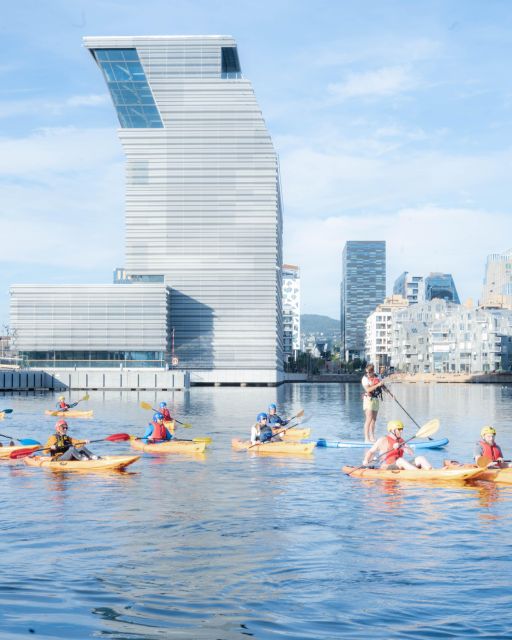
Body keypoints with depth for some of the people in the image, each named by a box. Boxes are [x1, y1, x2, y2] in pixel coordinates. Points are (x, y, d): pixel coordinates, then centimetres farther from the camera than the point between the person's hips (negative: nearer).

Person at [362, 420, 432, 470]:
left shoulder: (401, 440, 18)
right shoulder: (383, 440, 3)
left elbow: (410, 452, 4)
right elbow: (371, 451, 7)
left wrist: (401, 446, -14)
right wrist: (366, 460, -12)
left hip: (400, 467, 6)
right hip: (386, 468, -6)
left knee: (420, 458, -15)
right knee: (401, 460, -38)